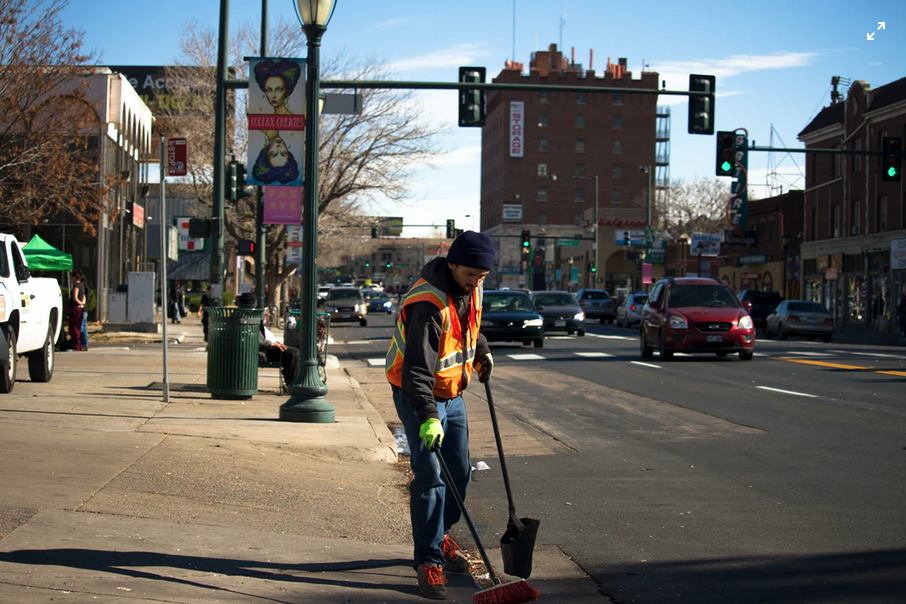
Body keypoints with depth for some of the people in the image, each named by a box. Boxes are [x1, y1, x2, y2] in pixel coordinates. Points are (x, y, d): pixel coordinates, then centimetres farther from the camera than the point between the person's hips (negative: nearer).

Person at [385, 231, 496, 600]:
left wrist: (481, 351, 26)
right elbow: (417, 368, -34)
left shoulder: (470, 287, -3)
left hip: (452, 393, 8)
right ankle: (429, 561, -8)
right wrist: (428, 417, -41)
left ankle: (440, 535, 33)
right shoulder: (428, 304, -29)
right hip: (417, 394, -8)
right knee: (430, 475, -13)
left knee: (460, 471, 11)